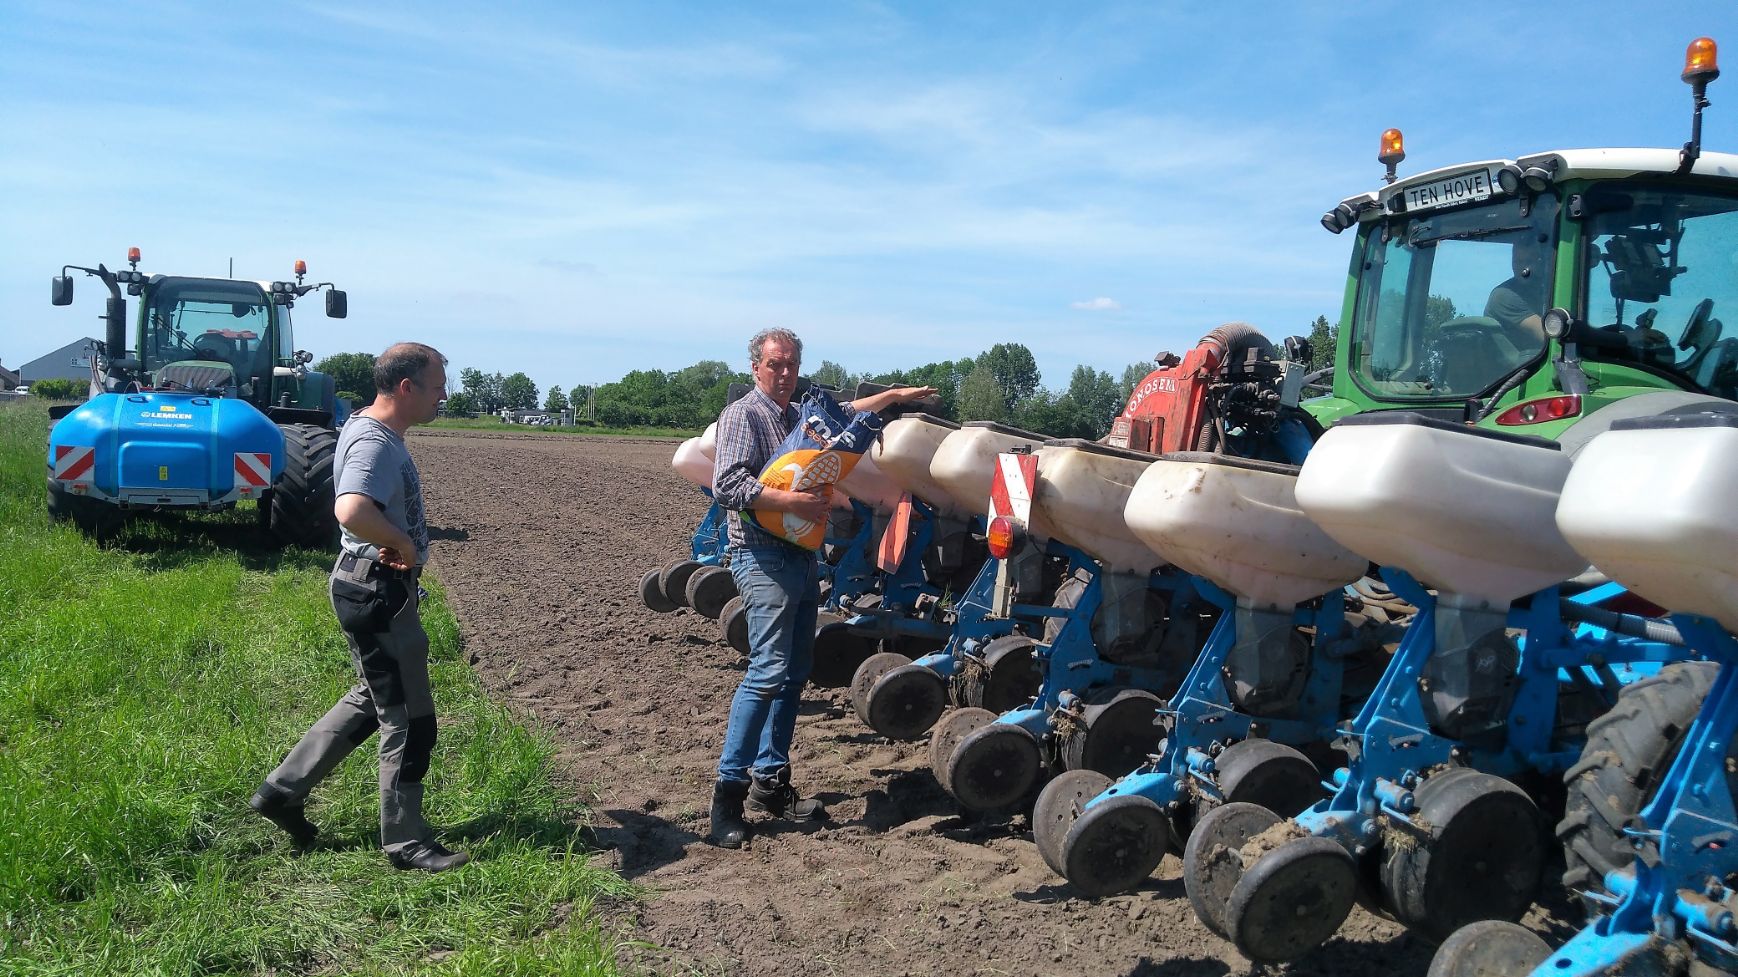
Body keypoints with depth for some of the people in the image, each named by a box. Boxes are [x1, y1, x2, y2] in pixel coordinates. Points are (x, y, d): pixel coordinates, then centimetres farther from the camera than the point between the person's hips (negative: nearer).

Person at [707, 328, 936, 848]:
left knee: (795, 672, 9)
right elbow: (727, 485, -19)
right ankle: (729, 789, -12)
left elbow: (845, 412, 39)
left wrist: (894, 394, 38)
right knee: (768, 671, -17)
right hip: (764, 557, -9)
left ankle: (770, 780, 16)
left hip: (801, 558, 9)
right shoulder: (743, 415, -6)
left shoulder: (800, 416, 19)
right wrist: (792, 501, -22)